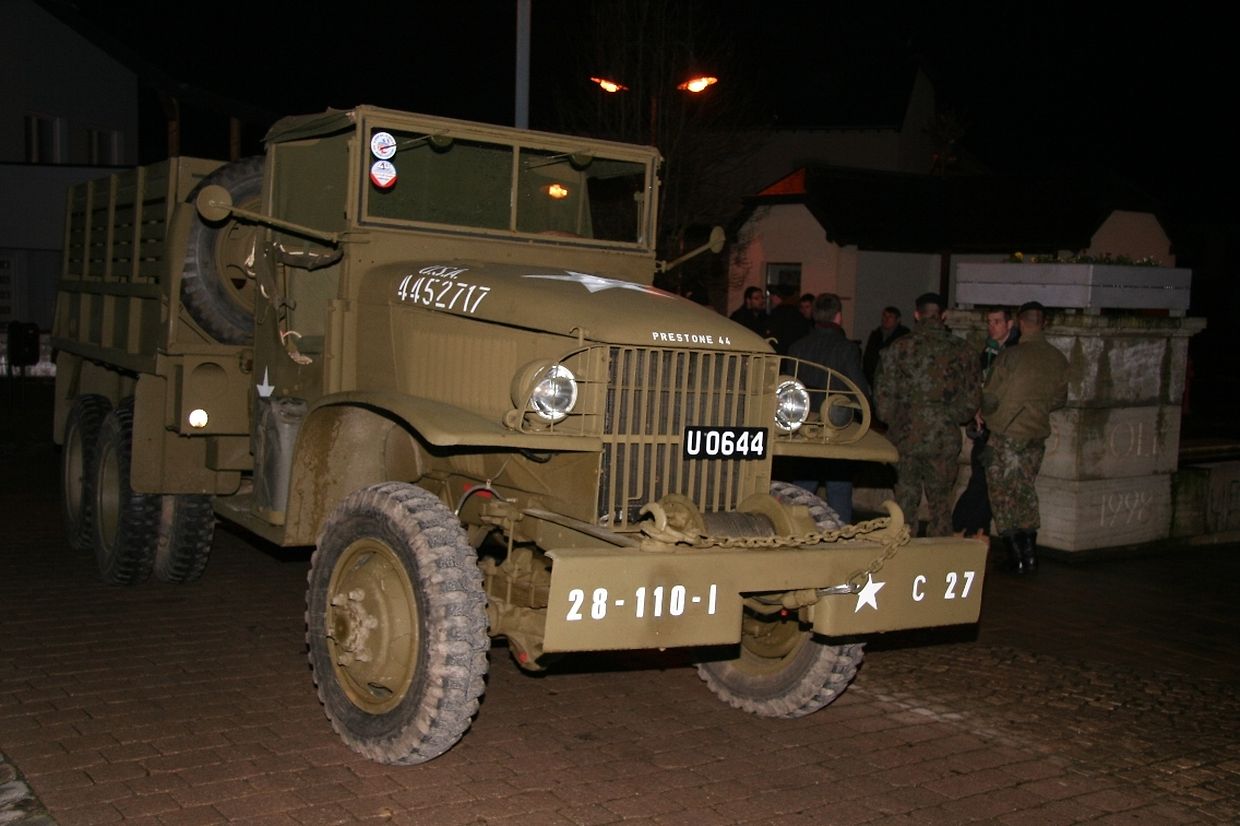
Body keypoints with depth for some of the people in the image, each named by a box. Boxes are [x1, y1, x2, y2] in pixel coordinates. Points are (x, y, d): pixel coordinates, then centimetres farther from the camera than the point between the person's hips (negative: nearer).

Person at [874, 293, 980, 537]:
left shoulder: (898, 347, -4)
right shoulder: (962, 350, 0)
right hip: (945, 438, 1)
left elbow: (883, 393, -4)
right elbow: (972, 398, 3)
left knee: (905, 496, 9)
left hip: (905, 435, 0)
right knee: (940, 501, 10)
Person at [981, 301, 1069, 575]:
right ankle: (1030, 555, 17)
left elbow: (990, 396, -11)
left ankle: (1016, 557, 4)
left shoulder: (1010, 356, -16)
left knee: (1003, 493, 5)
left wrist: (985, 415, 10)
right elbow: (1059, 399, 9)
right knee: (1026, 491, 16)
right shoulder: (1058, 359, 0)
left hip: (1006, 433, -5)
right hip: (1038, 435, 5)